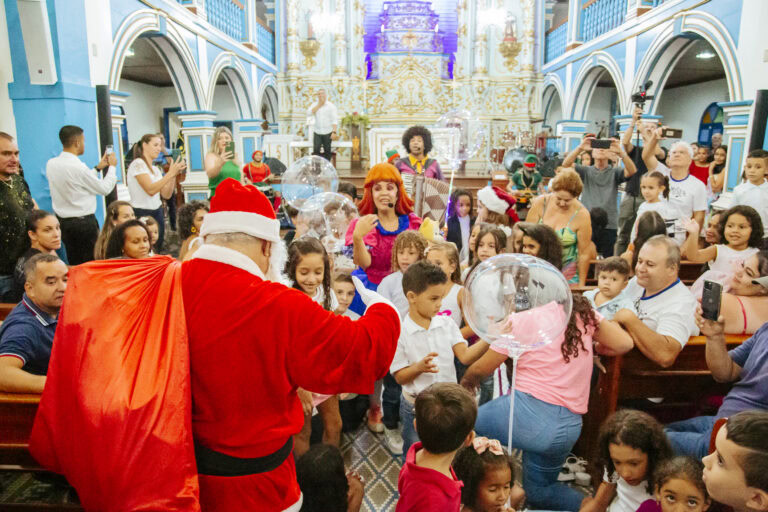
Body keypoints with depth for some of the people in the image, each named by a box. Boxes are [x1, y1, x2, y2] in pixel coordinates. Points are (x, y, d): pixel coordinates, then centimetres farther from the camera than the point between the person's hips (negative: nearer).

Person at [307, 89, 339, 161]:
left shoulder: (331, 106, -1)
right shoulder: (315, 105, 9)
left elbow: (335, 120, -7)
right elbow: (309, 113, -8)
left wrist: (334, 132, -19)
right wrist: (319, 105, -8)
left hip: (328, 133, -2)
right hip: (317, 132, 2)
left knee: (327, 151, 4)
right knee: (316, 150, -10)